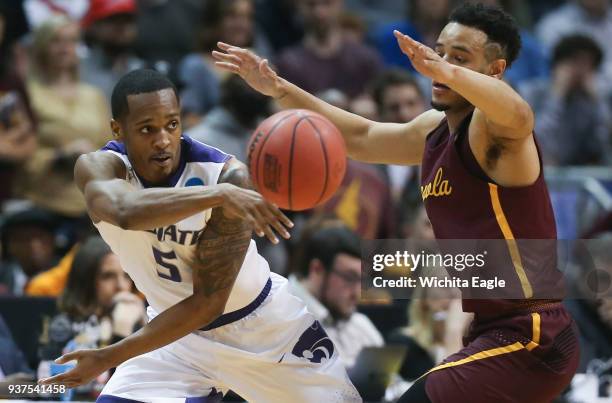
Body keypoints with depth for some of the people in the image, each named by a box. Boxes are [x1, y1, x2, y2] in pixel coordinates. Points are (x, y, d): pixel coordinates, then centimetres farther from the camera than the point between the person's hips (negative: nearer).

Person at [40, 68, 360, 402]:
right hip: (179, 326, 1)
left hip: (265, 326, -1)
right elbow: (124, 211, -50)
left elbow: (207, 302, -26)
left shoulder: (227, 176, -29)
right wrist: (216, 195, -60)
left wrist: (111, 357, -28)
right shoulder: (98, 168, -23)